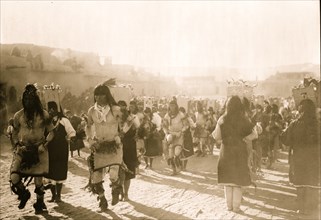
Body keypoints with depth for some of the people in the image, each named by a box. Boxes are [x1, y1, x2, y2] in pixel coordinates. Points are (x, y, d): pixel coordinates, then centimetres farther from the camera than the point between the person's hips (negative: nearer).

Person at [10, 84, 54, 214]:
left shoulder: (43, 115, -1)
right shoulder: (18, 115, 3)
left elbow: (51, 132, 5)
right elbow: (14, 134, 13)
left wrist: (44, 144, -11)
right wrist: (18, 145, -4)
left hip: (39, 150, -1)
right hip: (22, 150, 1)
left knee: (38, 179, 3)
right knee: (14, 177, -14)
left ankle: (39, 203, 28)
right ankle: (24, 194, 18)